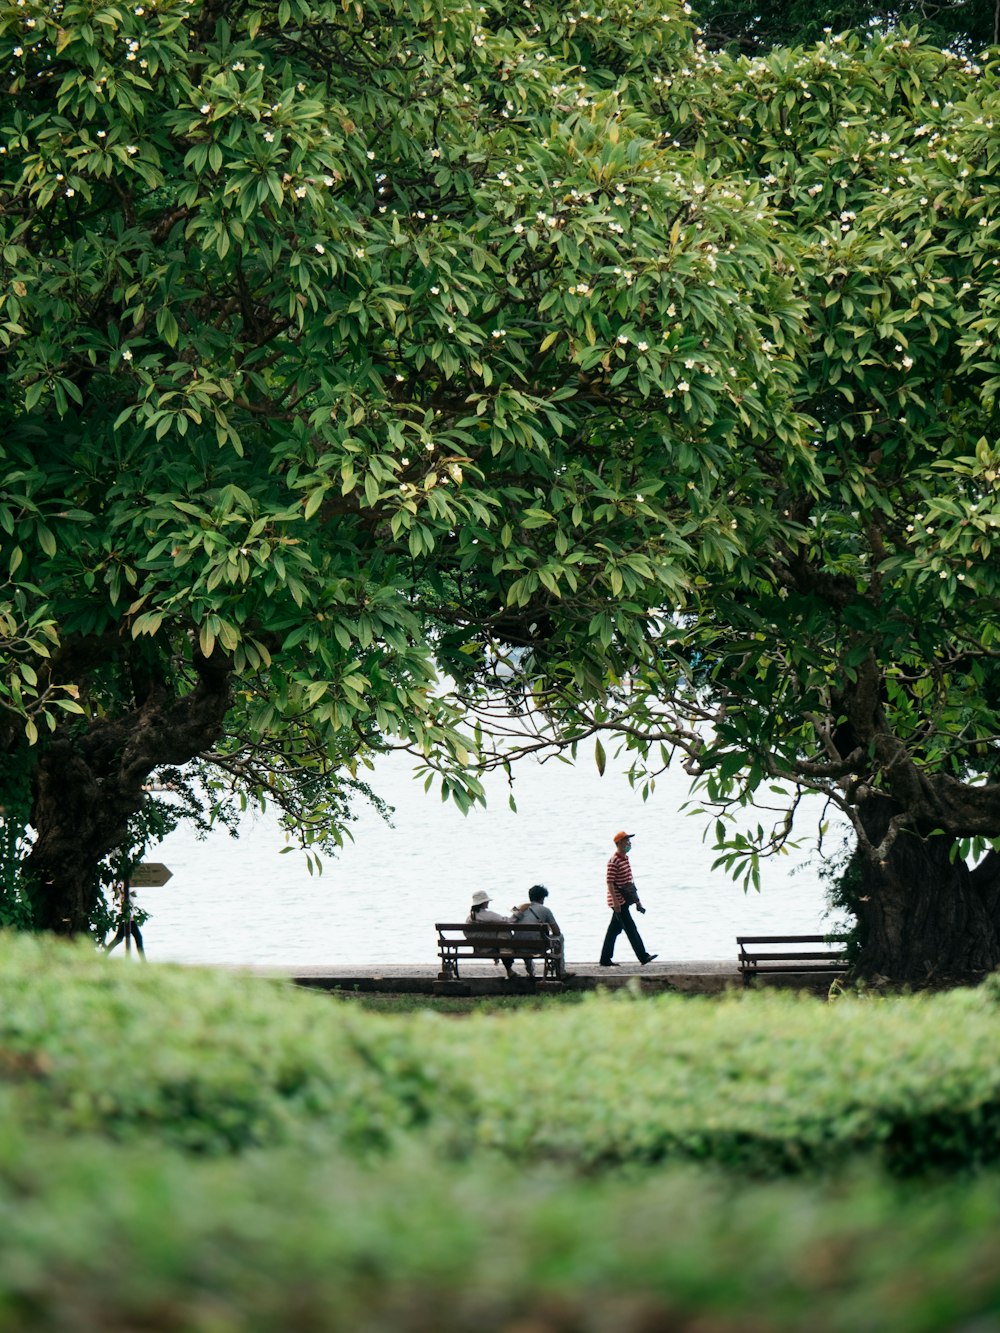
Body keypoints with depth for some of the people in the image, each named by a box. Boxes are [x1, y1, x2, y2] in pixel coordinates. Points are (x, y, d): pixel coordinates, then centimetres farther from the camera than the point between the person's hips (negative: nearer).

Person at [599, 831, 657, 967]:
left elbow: (630, 881, 20)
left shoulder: (625, 858, 15)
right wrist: (615, 901, -24)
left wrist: (637, 901, 21)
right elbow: (610, 883, -18)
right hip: (619, 901, -9)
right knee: (631, 929, -9)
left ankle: (605, 959, 14)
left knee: (614, 930, 11)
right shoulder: (613, 862, -15)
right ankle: (643, 956, -9)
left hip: (625, 900, 9)